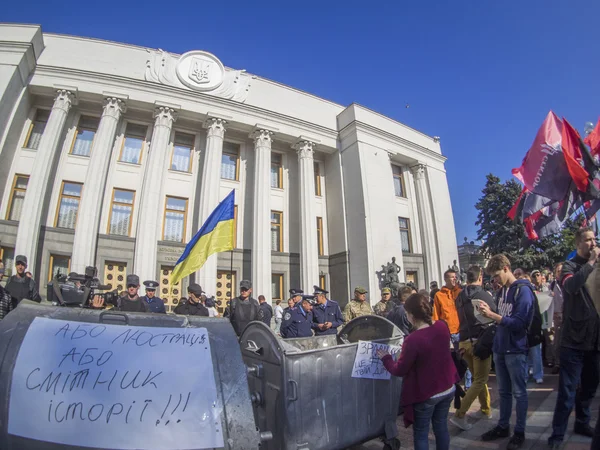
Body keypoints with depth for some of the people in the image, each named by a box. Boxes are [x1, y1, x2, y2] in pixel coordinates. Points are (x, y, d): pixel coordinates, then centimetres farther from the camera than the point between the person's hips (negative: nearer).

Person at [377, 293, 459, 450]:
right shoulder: (442, 327, -10)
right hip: (448, 389, 6)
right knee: (441, 428, 22)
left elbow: (399, 371, -18)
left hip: (425, 395, -6)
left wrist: (385, 358, -1)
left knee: (421, 434, 13)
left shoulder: (413, 340, -30)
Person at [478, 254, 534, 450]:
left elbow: (518, 323, -20)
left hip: (516, 350, -7)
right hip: (500, 348, 7)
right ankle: (503, 426, 30)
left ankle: (520, 432, 23)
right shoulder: (502, 290, 9)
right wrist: (489, 314, -4)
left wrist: (492, 315, -23)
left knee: (519, 393, 8)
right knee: (504, 391, 17)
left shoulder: (522, 290, -15)